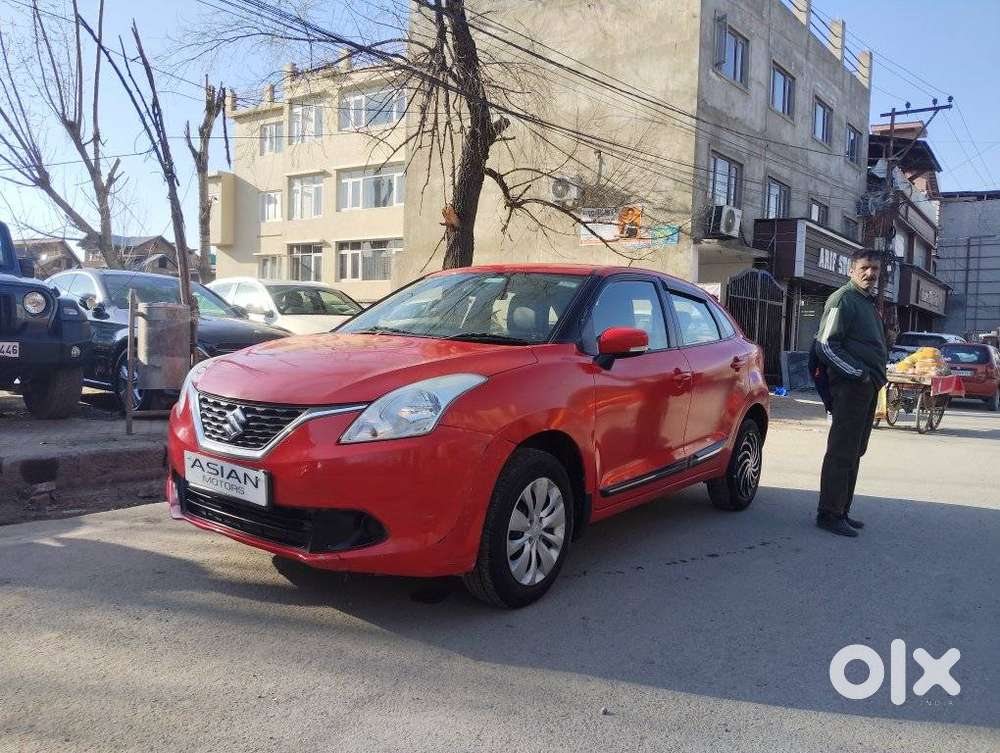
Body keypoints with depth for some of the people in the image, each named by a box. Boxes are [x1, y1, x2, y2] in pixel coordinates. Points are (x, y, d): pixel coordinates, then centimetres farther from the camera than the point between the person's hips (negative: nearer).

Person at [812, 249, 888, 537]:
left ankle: (841, 511, 20)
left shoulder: (868, 302, 22)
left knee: (854, 452, 13)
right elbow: (826, 346, -17)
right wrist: (858, 373, -17)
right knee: (842, 452, -8)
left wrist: (875, 376, 16)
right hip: (850, 385, -10)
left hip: (868, 386, 10)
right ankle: (829, 513, -3)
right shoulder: (843, 299, -8)